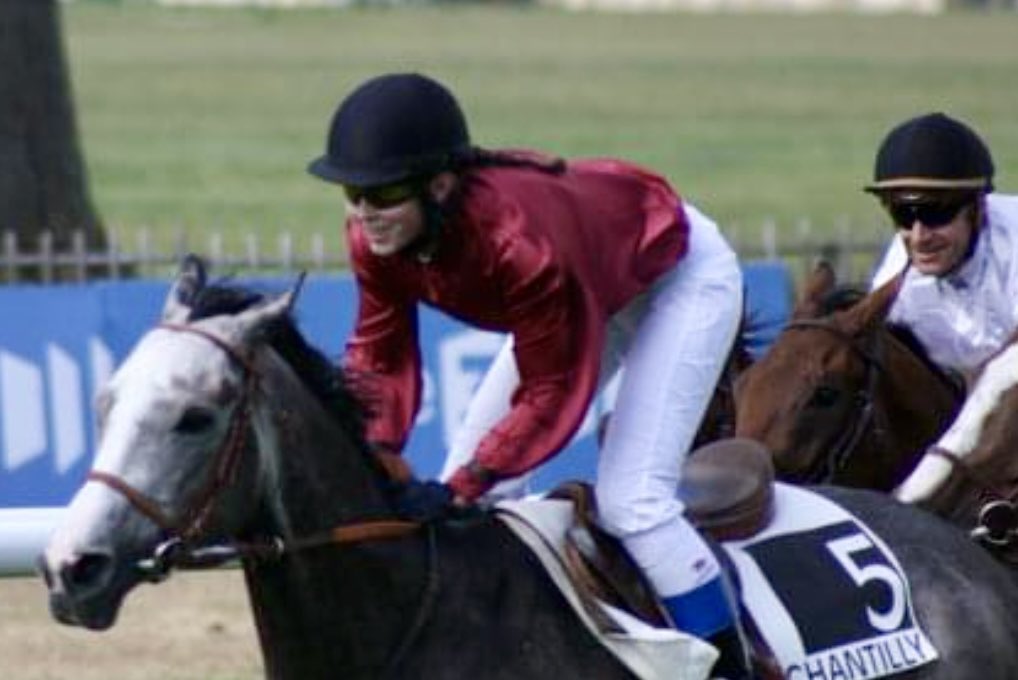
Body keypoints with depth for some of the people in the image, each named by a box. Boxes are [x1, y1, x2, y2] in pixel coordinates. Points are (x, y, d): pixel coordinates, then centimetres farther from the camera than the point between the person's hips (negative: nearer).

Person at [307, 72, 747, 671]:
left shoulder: (513, 238, -42)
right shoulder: (375, 235, -23)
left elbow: (553, 391, -33)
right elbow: (380, 358, -14)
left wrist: (464, 486, -38)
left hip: (681, 276, -8)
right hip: (592, 286, 8)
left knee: (632, 499, -17)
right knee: (466, 495, 4)